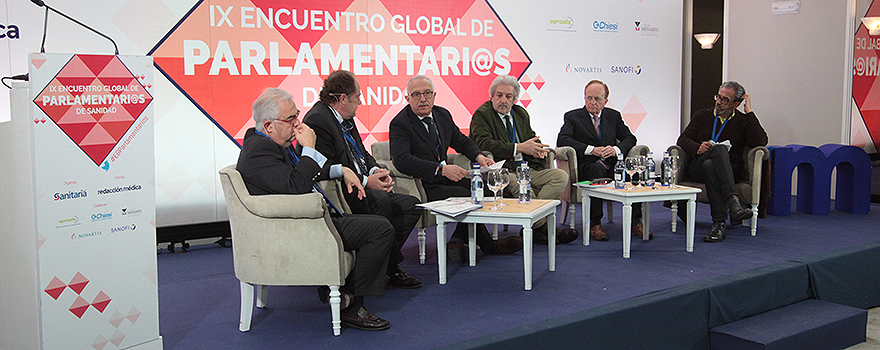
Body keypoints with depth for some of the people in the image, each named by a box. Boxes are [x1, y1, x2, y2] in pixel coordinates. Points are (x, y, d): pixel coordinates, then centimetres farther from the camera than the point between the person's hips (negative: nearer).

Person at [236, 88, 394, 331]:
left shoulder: (265, 141, 13)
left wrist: (341, 170, 14)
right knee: (382, 230, -17)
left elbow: (306, 171, 27)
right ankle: (351, 307, -7)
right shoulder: (259, 150, -20)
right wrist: (309, 147, -19)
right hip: (300, 231, -12)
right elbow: (296, 186, -30)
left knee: (376, 223, 22)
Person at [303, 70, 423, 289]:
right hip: (337, 197, -10)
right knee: (379, 200, -34)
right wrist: (366, 181, -21)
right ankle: (391, 269, -18)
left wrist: (376, 171, 1)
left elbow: (363, 154, 23)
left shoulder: (345, 119, 16)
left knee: (411, 204, -1)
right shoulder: (317, 120, -15)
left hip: (360, 189, 10)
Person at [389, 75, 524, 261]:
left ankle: (457, 242, -7)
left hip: (444, 177, 8)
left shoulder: (443, 114, 10)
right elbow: (402, 160, -28)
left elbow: (461, 141, 24)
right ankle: (488, 245, -3)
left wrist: (479, 157, 2)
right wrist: (441, 169, -36)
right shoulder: (399, 124, -12)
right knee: (466, 196, -25)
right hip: (422, 186, -8)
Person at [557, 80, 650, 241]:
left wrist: (616, 149, -8)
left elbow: (629, 138, 16)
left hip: (612, 164, 3)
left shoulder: (613, 116, 20)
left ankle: (635, 222, -24)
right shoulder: (573, 117, 9)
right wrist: (591, 149, -17)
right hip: (586, 166, -3)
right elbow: (562, 140, -7)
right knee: (597, 170, -38)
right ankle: (595, 224, -34)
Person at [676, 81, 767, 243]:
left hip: (731, 170, -1)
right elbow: (683, 140, 11)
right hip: (697, 168, 1)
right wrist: (698, 148, -12)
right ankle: (732, 201, -51)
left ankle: (719, 224, -47)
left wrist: (749, 112, -1)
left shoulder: (742, 121, 15)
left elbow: (760, 142, -5)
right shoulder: (702, 115, 22)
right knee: (720, 149, -33)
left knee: (709, 166, -37)